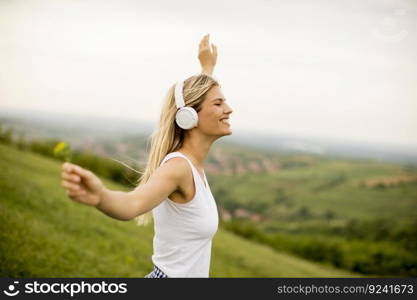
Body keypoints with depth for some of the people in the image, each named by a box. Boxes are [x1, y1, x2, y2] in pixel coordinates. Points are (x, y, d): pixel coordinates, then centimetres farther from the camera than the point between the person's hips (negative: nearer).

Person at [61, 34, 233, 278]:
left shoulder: (192, 161, -1)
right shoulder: (178, 166, -24)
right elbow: (132, 204, -44)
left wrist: (208, 66, 28)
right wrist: (99, 196, -63)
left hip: (189, 272, 8)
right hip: (171, 274, -8)